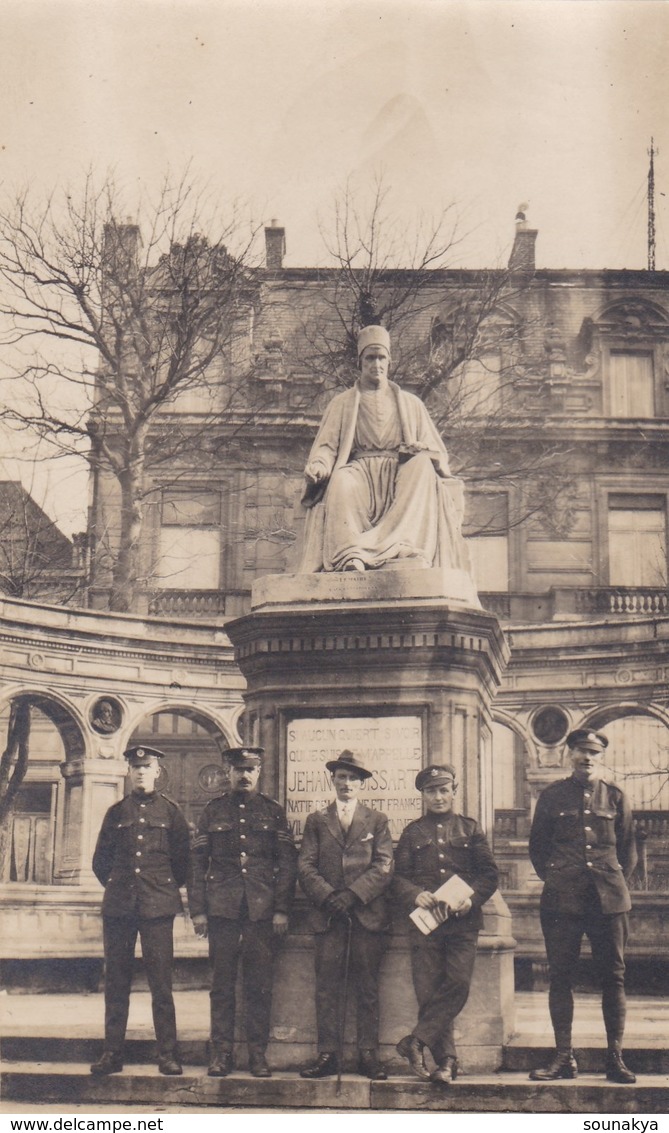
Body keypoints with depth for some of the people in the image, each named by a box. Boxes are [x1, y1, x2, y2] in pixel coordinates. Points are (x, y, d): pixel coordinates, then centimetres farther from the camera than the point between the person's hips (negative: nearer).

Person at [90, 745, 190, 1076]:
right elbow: (100, 861, 17)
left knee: (161, 981, -4)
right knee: (115, 980, 3)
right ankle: (111, 1053, 9)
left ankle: (168, 1054, 1)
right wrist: (118, 887, 11)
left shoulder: (170, 811, 7)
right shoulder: (116, 812, 11)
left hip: (157, 906, -2)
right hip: (118, 907, 2)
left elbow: (183, 859, 11)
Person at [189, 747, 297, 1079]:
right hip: (222, 909, 0)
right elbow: (198, 862, 8)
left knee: (260, 985, 2)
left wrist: (281, 909, -3)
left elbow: (287, 863, 6)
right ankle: (221, 1053, 8)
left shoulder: (273, 812, 9)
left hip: (263, 911, 0)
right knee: (222, 983, 2)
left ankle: (258, 1054, 9)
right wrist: (198, 910, 0)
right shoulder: (213, 811, 10)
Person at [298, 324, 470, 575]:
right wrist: (317, 467, -14)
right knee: (340, 481, -36)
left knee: (423, 466, -33)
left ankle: (404, 546, -50)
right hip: (360, 474, -1)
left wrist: (421, 451, -9)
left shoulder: (411, 404, 23)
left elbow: (436, 453, 17)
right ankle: (351, 555, -57)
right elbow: (326, 447, 11)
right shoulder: (342, 404, 21)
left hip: (401, 475, 1)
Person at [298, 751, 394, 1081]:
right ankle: (327, 1054, 1)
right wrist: (328, 896, -10)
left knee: (367, 988, 0)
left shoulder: (377, 821, 12)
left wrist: (353, 894, -11)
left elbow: (384, 867, 2)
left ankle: (368, 1054, 4)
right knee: (327, 987, -2)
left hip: (369, 914, -1)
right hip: (328, 916, 1)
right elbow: (305, 866, 6)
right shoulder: (316, 821, 14)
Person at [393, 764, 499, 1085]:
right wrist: (415, 895, -13)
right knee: (429, 992, -3)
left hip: (462, 922, 0)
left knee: (458, 984, -17)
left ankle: (416, 1041, -11)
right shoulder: (412, 832, 14)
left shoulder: (470, 829, 14)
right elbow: (398, 877, 9)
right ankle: (445, 1060, 3)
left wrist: (471, 898, -10)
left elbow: (489, 873, 8)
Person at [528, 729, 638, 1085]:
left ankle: (615, 1058, 7)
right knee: (560, 976, 0)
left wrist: (616, 881, 7)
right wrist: (553, 878, 5)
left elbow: (628, 848, 17)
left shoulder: (615, 797, 10)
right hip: (562, 900, 0)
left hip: (608, 898, 0)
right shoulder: (552, 795, 8)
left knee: (613, 976, 1)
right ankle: (564, 1057, 7)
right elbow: (537, 846, 14)